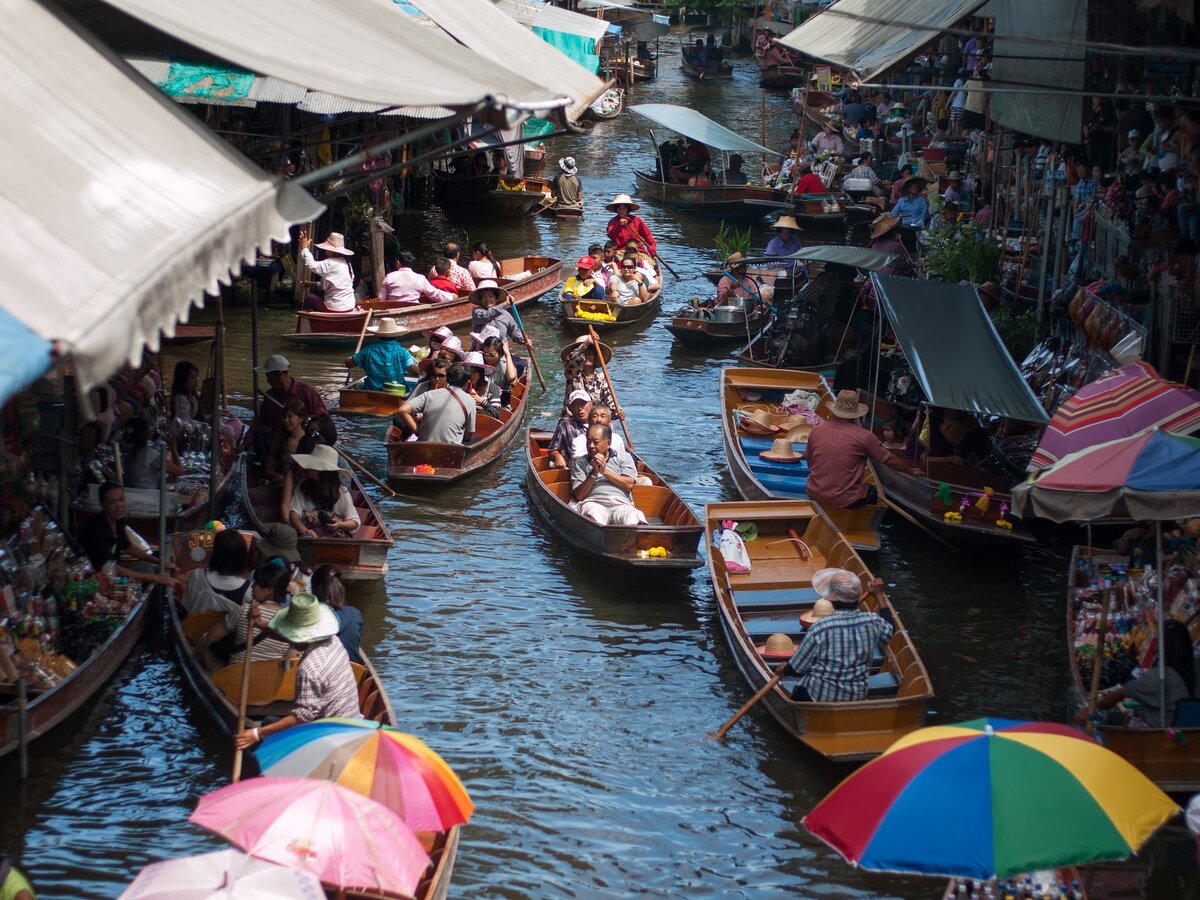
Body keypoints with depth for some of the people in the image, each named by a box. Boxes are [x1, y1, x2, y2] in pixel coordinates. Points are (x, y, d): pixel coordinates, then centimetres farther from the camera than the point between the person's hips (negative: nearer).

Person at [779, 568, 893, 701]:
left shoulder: (820, 628, -22)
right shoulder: (873, 622, -11)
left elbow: (795, 668, -10)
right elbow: (890, 631, 16)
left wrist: (784, 669, 12)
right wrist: (880, 596, 23)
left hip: (819, 696, -4)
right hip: (856, 698, 4)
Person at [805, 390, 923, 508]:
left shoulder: (816, 431, -2)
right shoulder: (863, 436, -12)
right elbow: (890, 460, 0)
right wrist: (912, 471, 18)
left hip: (815, 495, 4)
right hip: (845, 501, -4)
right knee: (873, 492, 29)